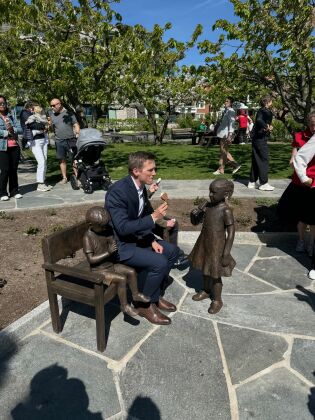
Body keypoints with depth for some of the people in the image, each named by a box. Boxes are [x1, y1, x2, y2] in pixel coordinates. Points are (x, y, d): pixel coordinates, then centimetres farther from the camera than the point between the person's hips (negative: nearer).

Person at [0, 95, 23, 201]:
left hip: (14, 146, 4)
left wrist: (12, 129, -10)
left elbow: (19, 129, 8)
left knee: (14, 170, 6)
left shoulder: (10, 116, 16)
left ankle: (14, 191, 15)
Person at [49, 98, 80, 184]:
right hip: (59, 141, 4)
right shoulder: (52, 115, 12)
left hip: (71, 140, -3)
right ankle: (64, 178, 14)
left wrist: (77, 134, -9)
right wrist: (49, 125, -5)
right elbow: (52, 128, 17)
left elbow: (76, 125, 2)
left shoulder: (69, 113, 2)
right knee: (62, 160, 6)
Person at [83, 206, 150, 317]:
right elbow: (91, 259, -23)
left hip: (111, 265, 7)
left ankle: (136, 294, 20)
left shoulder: (107, 230, -2)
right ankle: (124, 305, -4)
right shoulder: (88, 237, -21)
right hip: (99, 270, -7)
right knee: (122, 279, -21)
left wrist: (114, 247, -17)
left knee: (131, 271, -2)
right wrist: (108, 252, -28)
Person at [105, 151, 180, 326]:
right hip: (119, 244, -9)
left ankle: (156, 295, 19)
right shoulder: (117, 191, -27)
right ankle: (145, 304, 2)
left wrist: (152, 241, -1)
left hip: (136, 237, 10)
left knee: (172, 251, 7)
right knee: (159, 263, -22)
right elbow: (123, 227, -30)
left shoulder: (141, 187, 1)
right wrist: (153, 217, -30)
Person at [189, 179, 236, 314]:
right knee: (205, 270, 23)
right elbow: (196, 222, 8)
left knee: (215, 274, 8)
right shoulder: (207, 205, -3)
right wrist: (194, 214, -14)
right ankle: (206, 290, 45)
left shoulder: (226, 211, -21)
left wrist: (226, 254, -18)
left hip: (216, 246, -6)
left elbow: (231, 233, -17)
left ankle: (217, 300, 29)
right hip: (204, 243, 6)